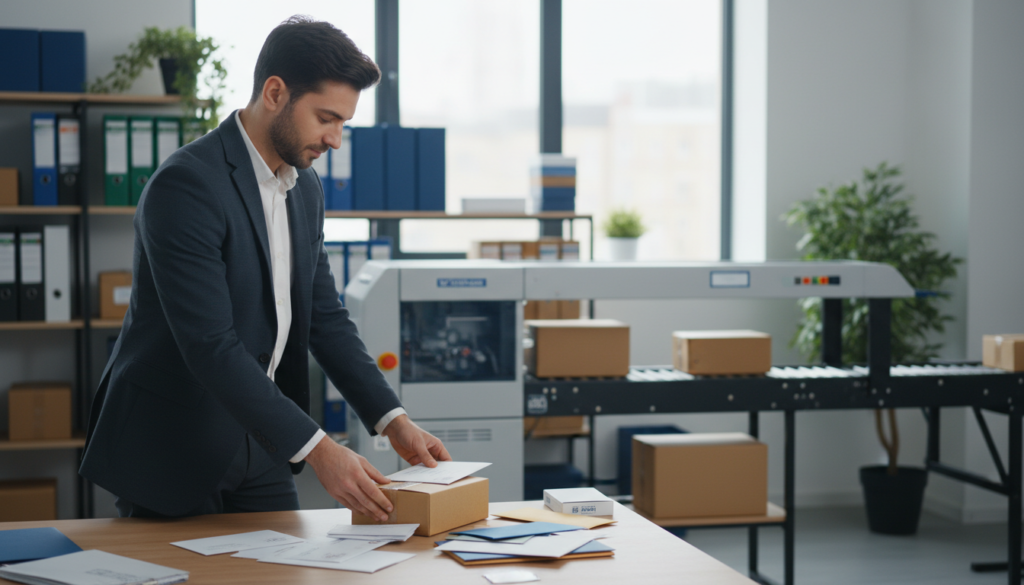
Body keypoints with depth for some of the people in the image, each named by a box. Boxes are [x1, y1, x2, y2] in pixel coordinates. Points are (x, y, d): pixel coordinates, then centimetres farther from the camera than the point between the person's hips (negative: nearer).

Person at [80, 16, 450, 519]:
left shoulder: (305, 189, 6)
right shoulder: (186, 185, -21)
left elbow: (324, 316, 9)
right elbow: (210, 346, -27)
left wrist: (393, 420, -2)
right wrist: (316, 449, -29)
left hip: (258, 449, 7)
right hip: (169, 454, -7)